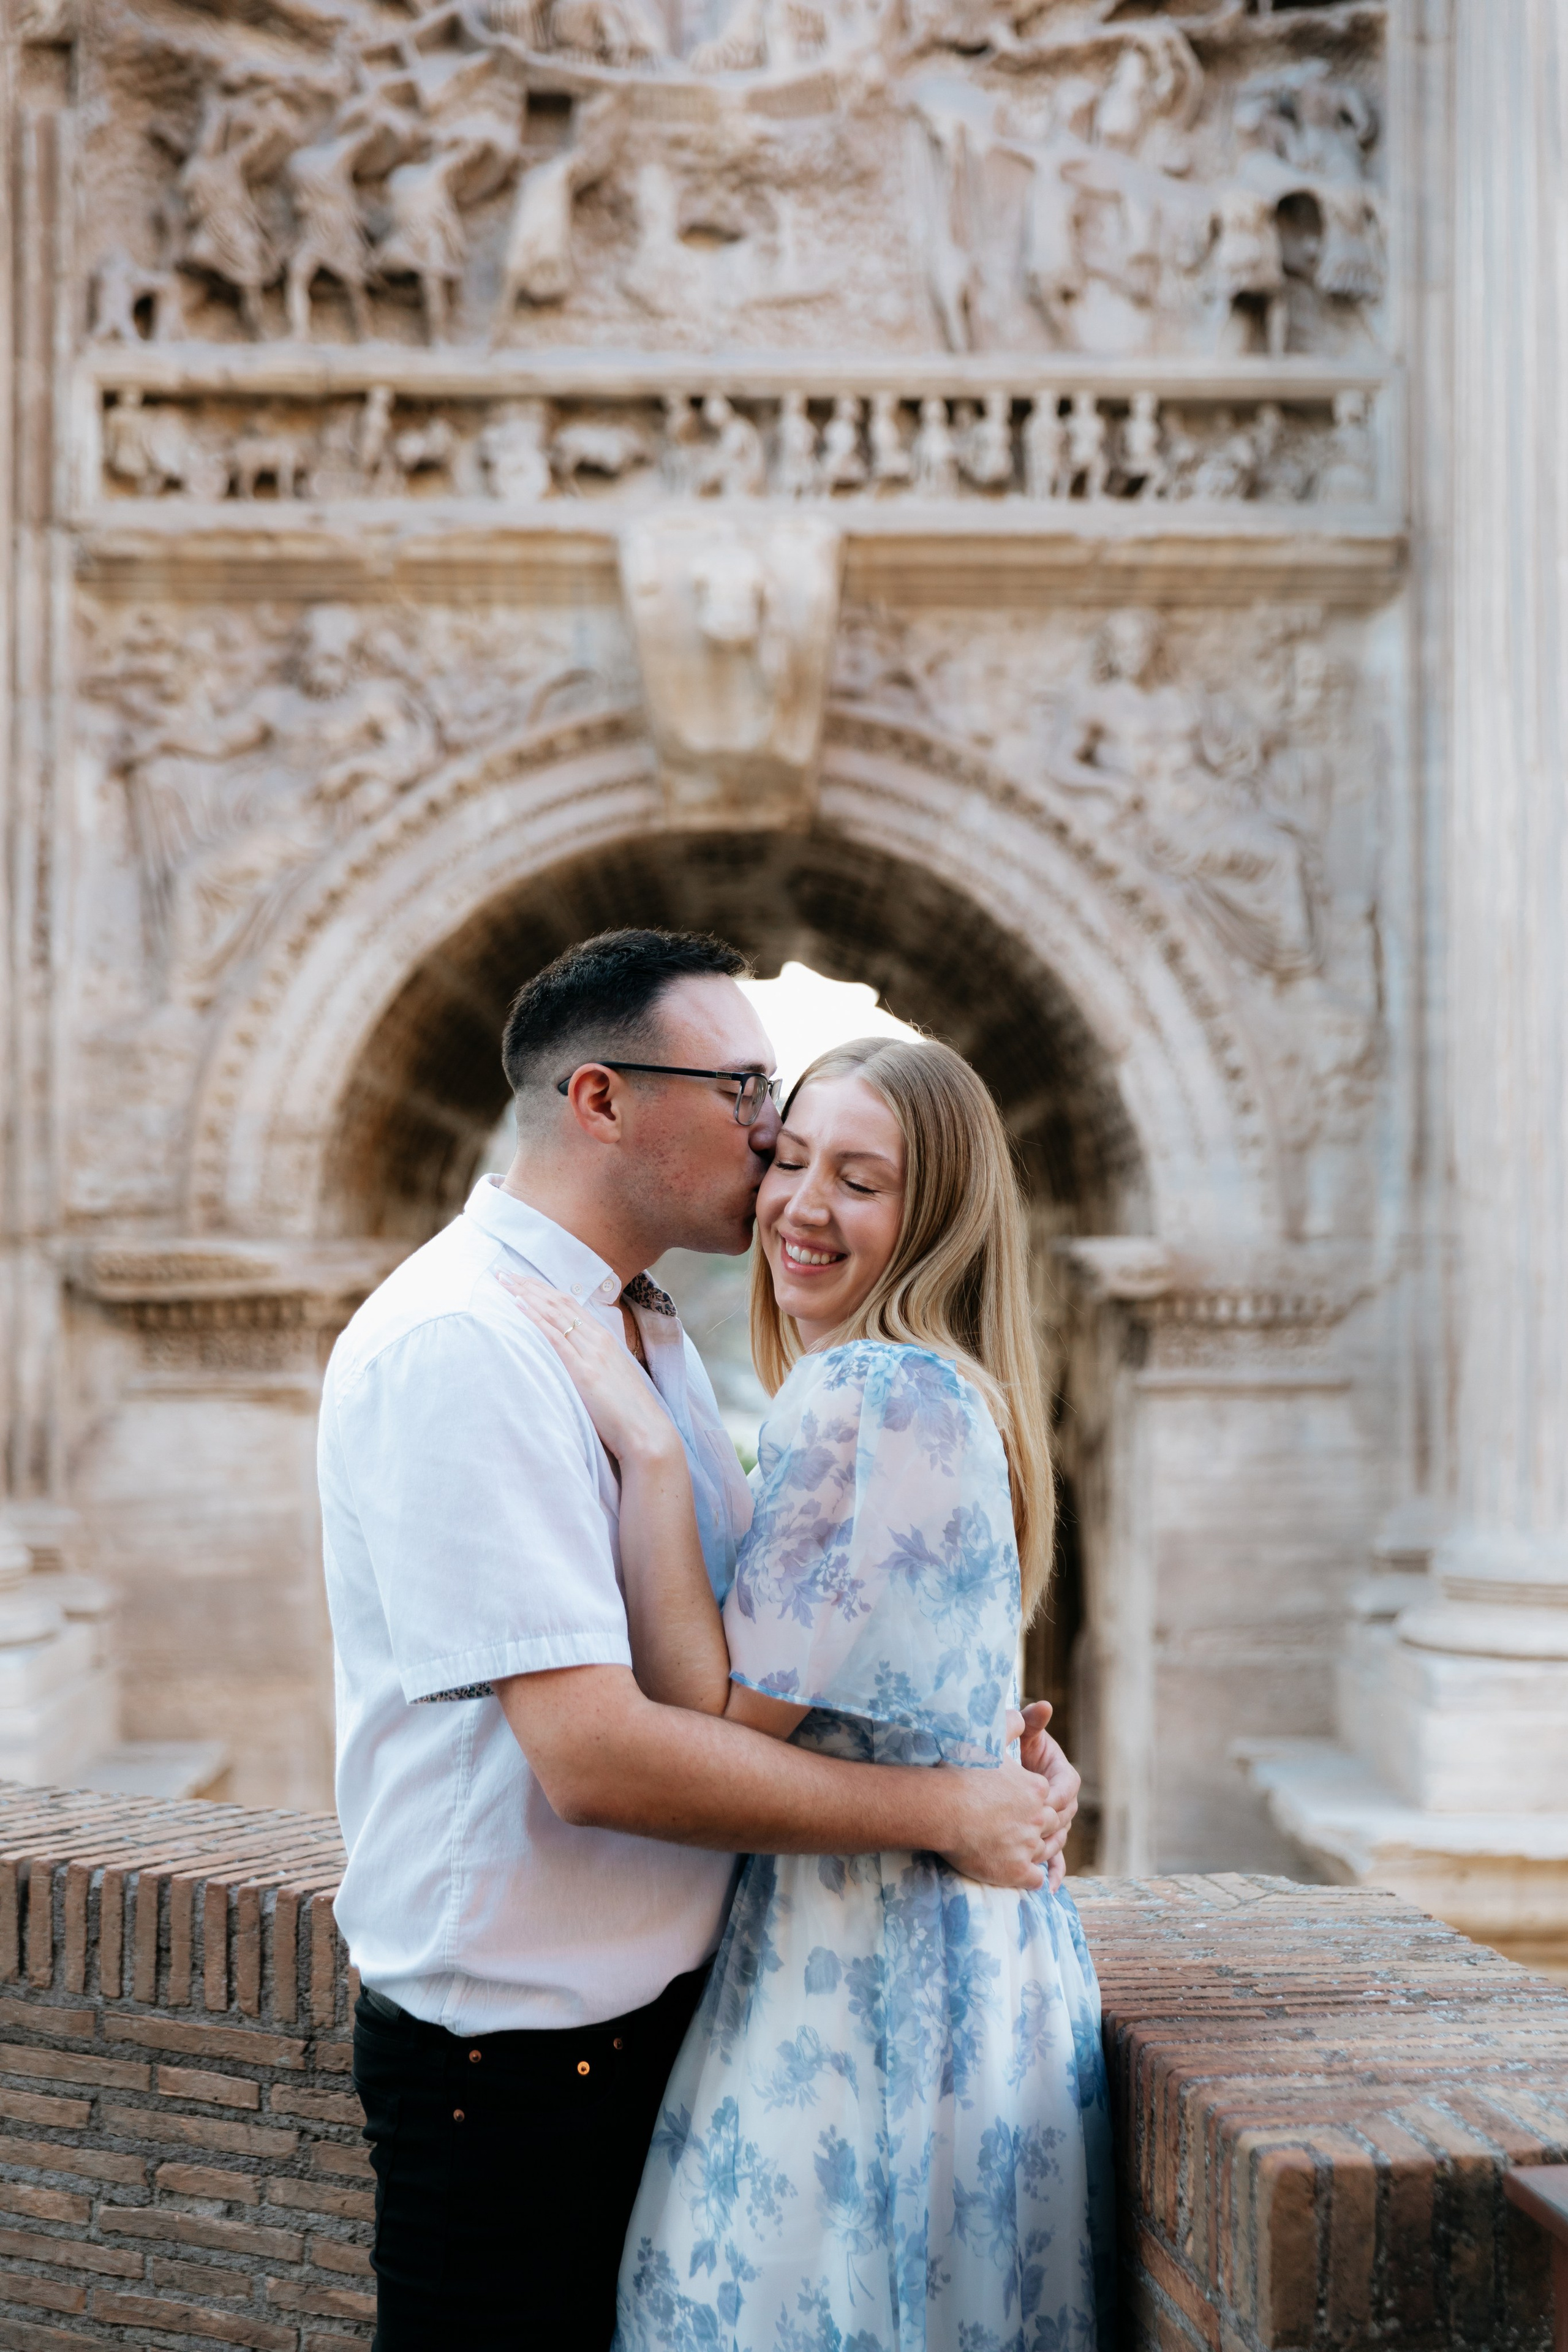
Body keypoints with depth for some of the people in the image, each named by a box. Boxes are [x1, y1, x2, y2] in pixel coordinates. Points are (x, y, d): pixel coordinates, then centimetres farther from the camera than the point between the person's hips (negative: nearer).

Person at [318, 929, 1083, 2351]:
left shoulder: (651, 1336, 11)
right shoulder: (456, 1344, -21)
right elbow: (594, 1754, -27)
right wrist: (946, 1808, -19)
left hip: (673, 2007, 9)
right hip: (518, 2059, -9)